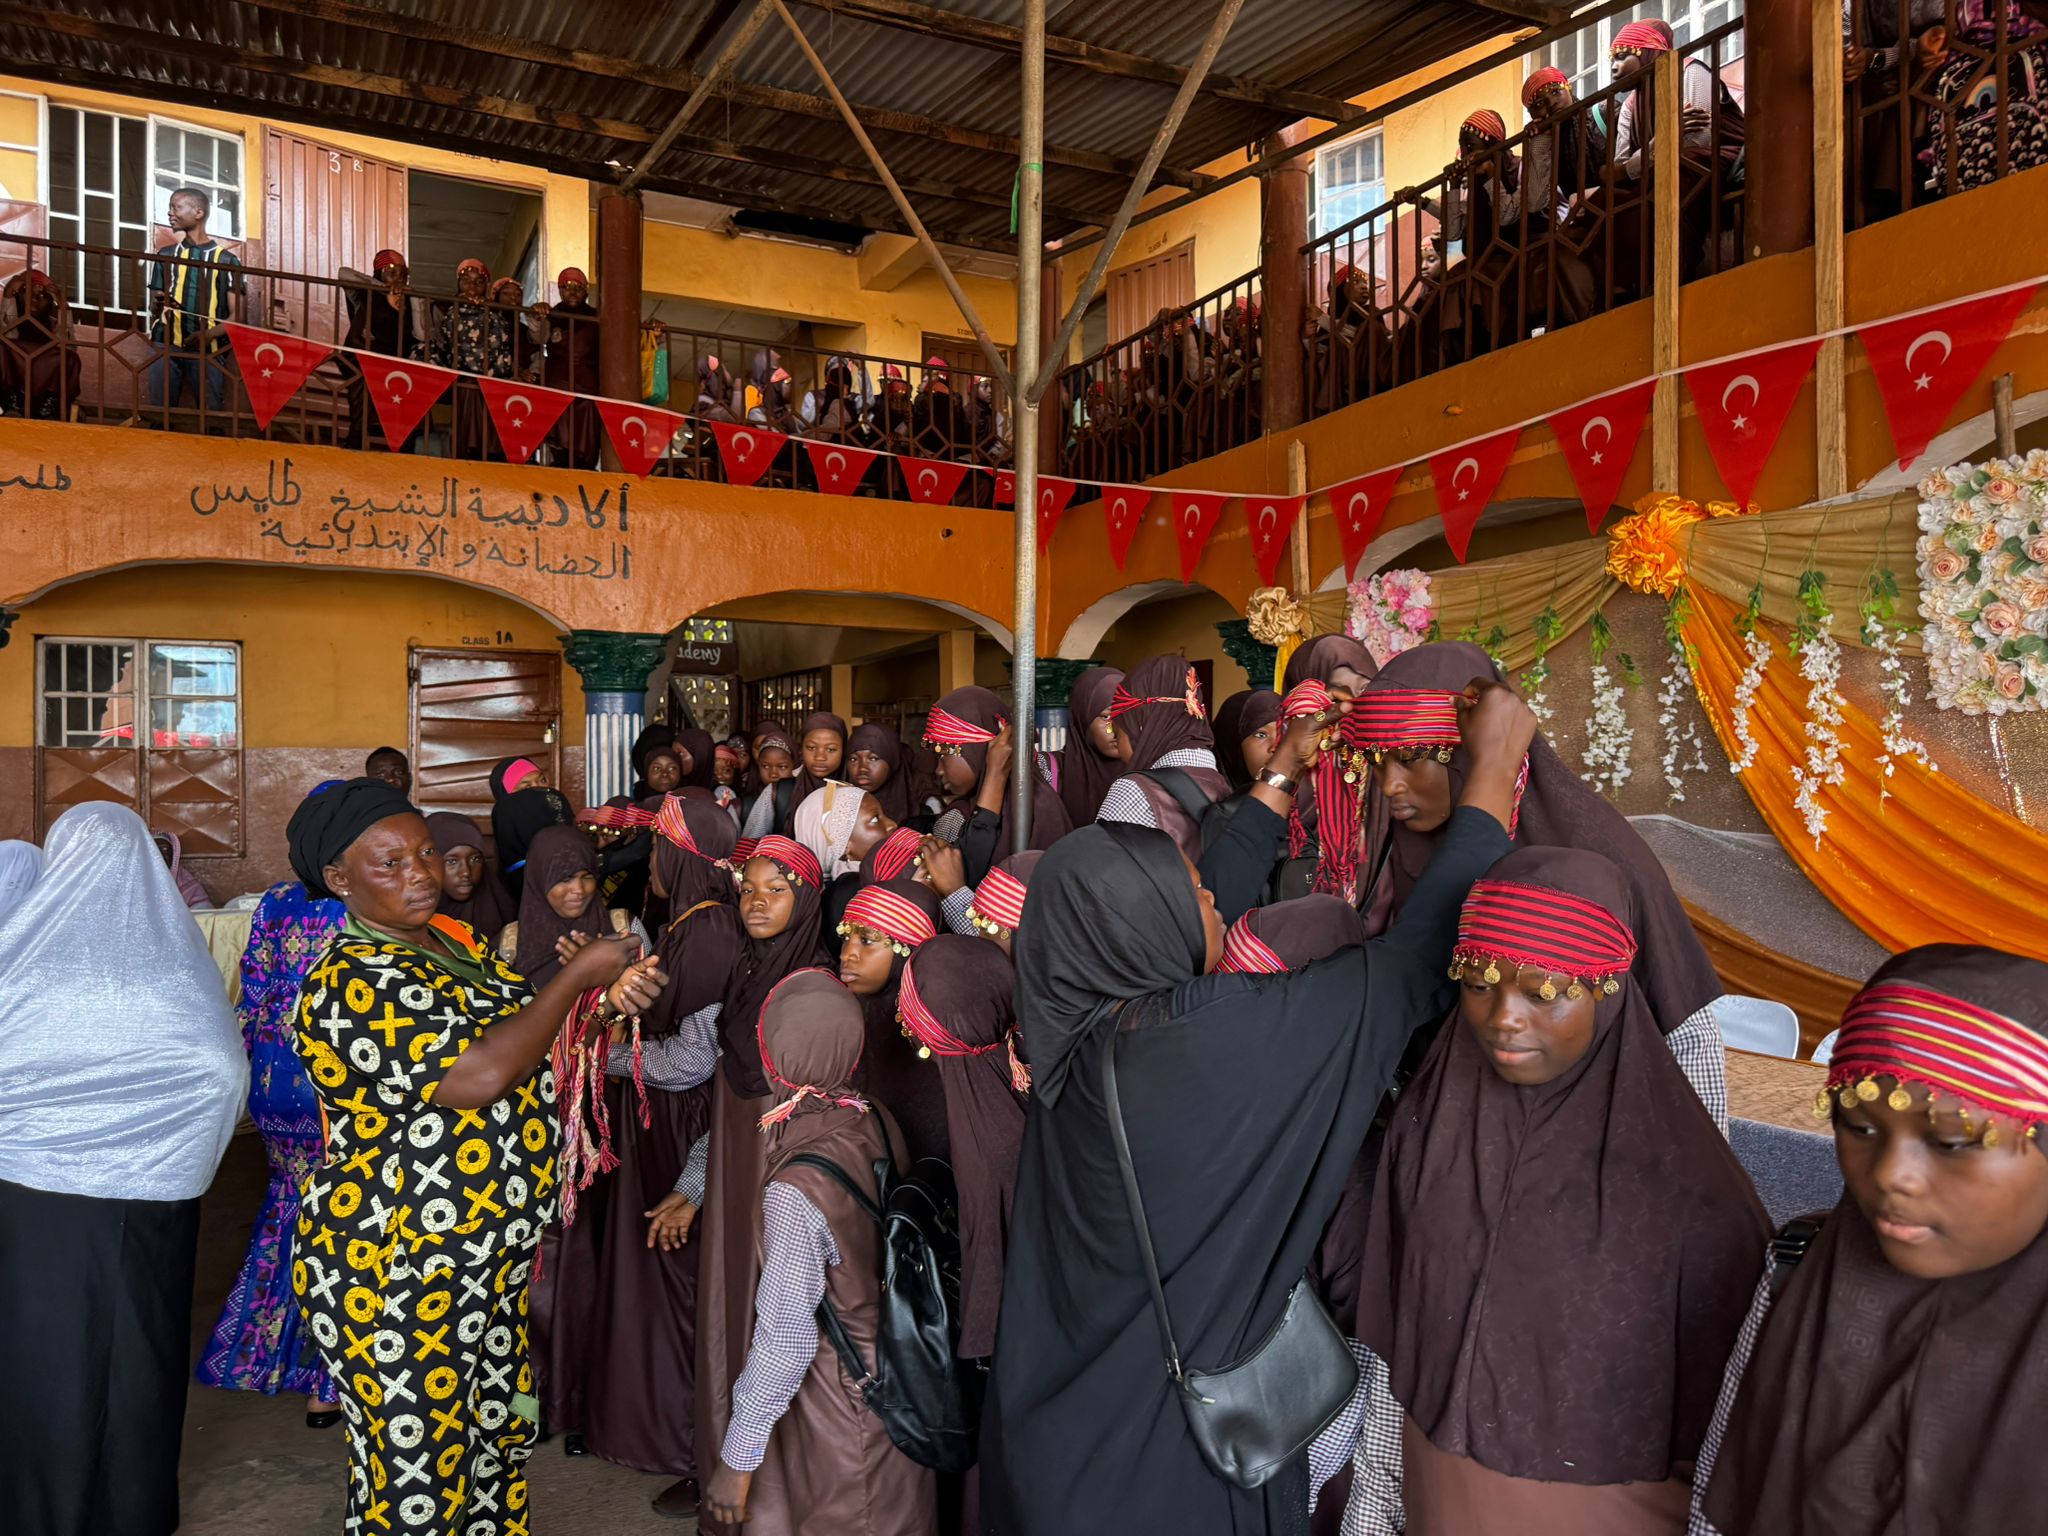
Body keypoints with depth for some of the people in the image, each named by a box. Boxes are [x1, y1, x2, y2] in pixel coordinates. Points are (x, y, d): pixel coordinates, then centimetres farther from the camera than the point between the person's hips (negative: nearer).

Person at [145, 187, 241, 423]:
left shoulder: (226, 259, 6)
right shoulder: (165, 255, 15)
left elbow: (236, 314, 1)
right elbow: (153, 308, 18)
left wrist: (210, 334, -17)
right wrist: (158, 304, -6)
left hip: (207, 350, -3)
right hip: (166, 346, 3)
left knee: (212, 417, -5)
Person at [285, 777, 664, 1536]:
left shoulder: (458, 942, 6)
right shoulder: (350, 983, -21)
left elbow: (533, 1042, 13)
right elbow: (480, 1076, -32)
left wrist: (611, 1002, -6)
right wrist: (580, 973, -22)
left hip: (493, 1260, 8)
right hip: (395, 1278, -8)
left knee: (496, 1439, 23)